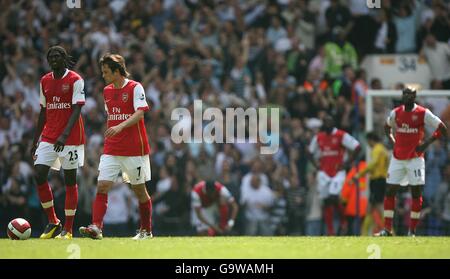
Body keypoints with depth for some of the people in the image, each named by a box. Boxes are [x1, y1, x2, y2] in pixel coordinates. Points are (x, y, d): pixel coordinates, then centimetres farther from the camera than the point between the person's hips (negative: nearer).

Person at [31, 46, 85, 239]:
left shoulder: (75, 80, -6)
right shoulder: (45, 81, 12)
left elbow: (77, 109, -14)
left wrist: (65, 135, -25)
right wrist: (35, 140, 14)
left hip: (70, 138, -5)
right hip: (48, 137, 5)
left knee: (70, 180, -1)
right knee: (39, 175, -7)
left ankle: (68, 229, 3)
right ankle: (53, 223, 7)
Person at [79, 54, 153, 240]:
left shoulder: (135, 88, -7)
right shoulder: (107, 91, 13)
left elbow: (140, 113, -19)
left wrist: (121, 126, -32)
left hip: (135, 149, -5)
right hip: (111, 150, 5)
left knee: (139, 189, 6)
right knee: (102, 186, -11)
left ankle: (146, 230, 20)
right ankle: (96, 228, -21)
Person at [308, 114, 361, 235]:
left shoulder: (341, 135, -7)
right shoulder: (318, 137, 9)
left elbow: (357, 147, -8)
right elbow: (310, 152, 24)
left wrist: (347, 163, -9)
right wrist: (315, 164, 10)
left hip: (338, 172, -5)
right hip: (324, 173, 5)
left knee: (334, 198, -18)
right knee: (326, 201, 3)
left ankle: (344, 220, 6)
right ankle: (330, 231, 8)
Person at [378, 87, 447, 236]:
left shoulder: (423, 113, -8)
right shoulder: (395, 113, 5)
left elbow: (442, 129, -3)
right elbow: (387, 127, 25)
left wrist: (426, 143, -10)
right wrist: (393, 142, 8)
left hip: (415, 158, -4)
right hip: (397, 158, 4)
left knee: (416, 193, -3)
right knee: (390, 191, 0)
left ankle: (412, 230, 3)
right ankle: (387, 229, 4)